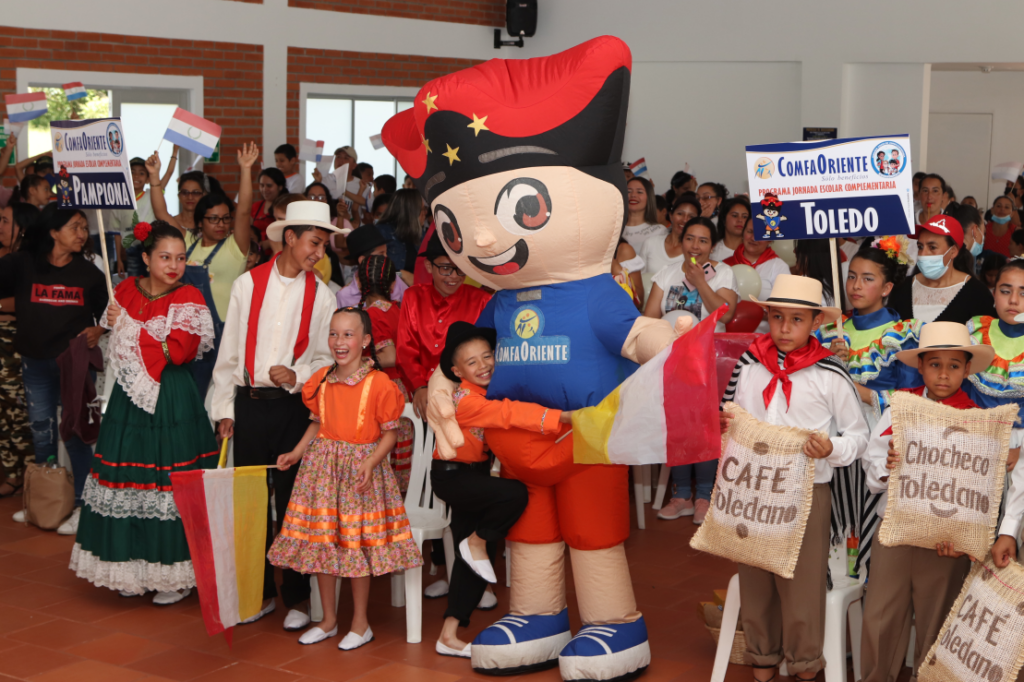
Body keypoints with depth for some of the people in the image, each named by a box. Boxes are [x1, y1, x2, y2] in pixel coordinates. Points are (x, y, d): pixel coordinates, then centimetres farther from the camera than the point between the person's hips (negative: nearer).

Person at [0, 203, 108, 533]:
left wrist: (98, 331, -11)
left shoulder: (89, 274, 0)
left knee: (75, 432, -5)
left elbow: (106, 315, 7)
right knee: (41, 432, 11)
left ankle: (83, 504, 2)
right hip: (36, 363, 2)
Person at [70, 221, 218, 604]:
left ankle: (177, 575, 8)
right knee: (127, 483, 8)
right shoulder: (126, 291, 9)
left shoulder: (188, 299, -5)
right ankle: (132, 568, 22)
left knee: (170, 484, -3)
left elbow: (179, 350, -17)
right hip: (129, 399, 5)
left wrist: (128, 326, -11)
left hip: (171, 403, -5)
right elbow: (113, 349, 15)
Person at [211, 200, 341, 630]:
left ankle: (297, 597, 12)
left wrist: (297, 377, -14)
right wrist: (225, 408, 3)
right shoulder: (247, 284, 4)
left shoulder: (321, 295, 4)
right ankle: (259, 592, 19)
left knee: (293, 498, 1)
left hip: (295, 406, -1)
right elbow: (229, 352, 6)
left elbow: (326, 359, 6)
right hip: (250, 404, 1)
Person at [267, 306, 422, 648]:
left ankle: (360, 623, 16)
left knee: (357, 543, 0)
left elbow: (390, 432, -8)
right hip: (323, 466, 5)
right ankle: (328, 619, 23)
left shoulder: (379, 383, -12)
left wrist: (371, 462, -22)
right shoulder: (320, 381, 5)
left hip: (361, 468, -5)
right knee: (321, 539, 8)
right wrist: (296, 453, 6)